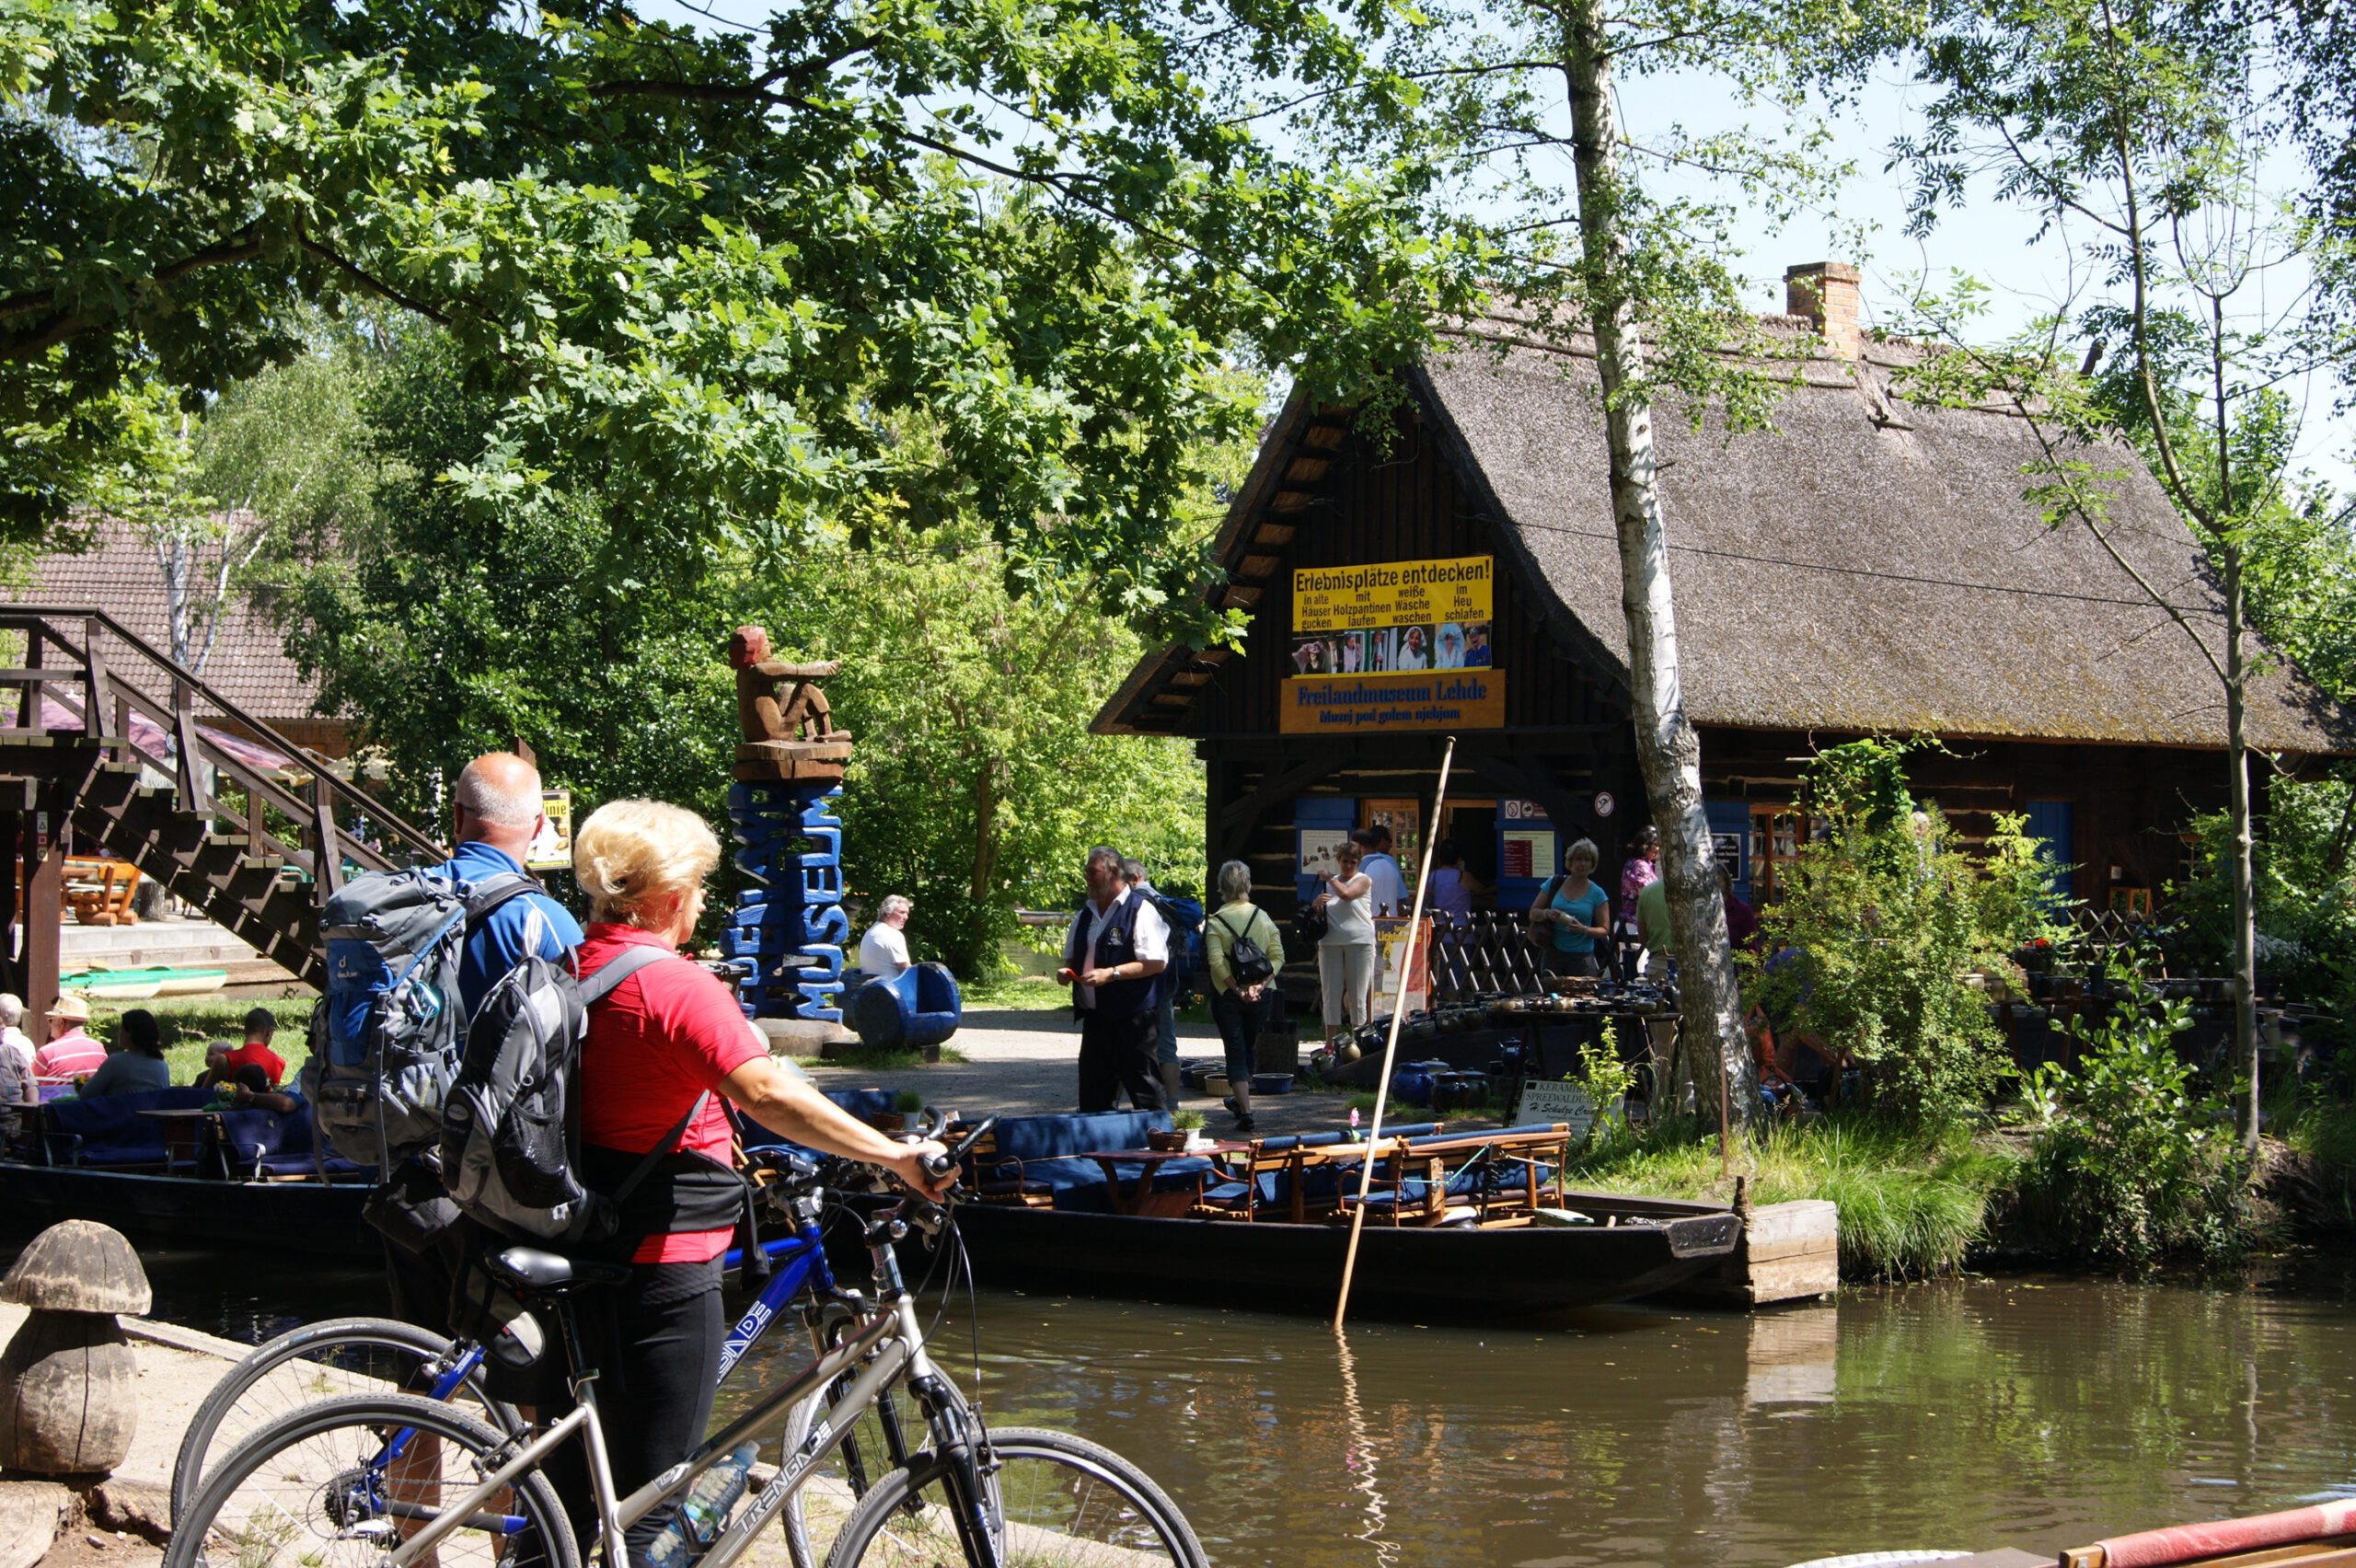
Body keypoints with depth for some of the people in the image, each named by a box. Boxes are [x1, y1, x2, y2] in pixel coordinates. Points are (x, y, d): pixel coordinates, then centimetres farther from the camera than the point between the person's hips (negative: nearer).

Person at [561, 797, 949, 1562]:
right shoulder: (676, 986, -18)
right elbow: (766, 1092, -32)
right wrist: (895, 1154, -34)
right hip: (661, 1258, -8)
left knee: (572, 1483, 18)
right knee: (647, 1504, 0)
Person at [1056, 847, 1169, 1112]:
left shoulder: (1140, 910, -8)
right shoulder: (1086, 914, 16)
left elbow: (1156, 962, -15)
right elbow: (1072, 958, 27)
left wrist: (1110, 974, -21)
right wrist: (1066, 971, 3)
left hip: (1133, 1018, -8)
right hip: (1094, 1016, 8)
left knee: (1142, 1088, -5)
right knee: (1093, 1095, 10)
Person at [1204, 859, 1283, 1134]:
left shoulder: (1215, 921, -6)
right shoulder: (1263, 917, 3)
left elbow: (1216, 962, -17)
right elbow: (1277, 956, -5)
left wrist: (1237, 989, -15)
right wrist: (1260, 985, -11)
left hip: (1228, 995, -3)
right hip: (1262, 995, 3)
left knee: (1236, 1053, 0)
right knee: (1249, 1048, 20)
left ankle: (1245, 1110, -11)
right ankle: (1240, 1099, 39)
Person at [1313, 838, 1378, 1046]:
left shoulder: (1363, 880, 2)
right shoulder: (1330, 883, 16)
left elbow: (1346, 893, -17)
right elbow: (1317, 912, 21)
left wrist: (1329, 878, -1)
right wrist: (1315, 903, -2)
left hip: (1360, 941, -4)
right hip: (1331, 942, 4)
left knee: (1358, 995, -1)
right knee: (1331, 995, 1)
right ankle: (1330, 1043, 6)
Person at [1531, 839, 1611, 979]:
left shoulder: (1597, 894, 4)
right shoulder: (1554, 884, 8)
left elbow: (1604, 930, 4)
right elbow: (1532, 913, 11)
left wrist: (1583, 930, -14)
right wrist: (1546, 913, -11)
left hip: (1582, 957, -2)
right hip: (1554, 955, 2)